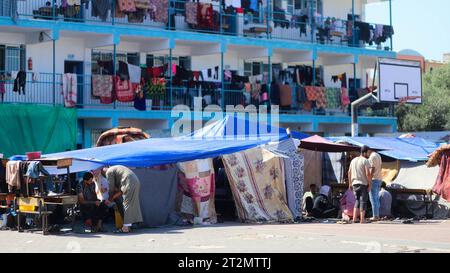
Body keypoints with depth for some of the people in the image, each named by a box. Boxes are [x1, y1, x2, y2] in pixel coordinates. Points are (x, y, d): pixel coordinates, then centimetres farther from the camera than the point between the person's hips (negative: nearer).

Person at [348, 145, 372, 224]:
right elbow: (368, 174, -17)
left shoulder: (353, 160, 11)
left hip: (355, 183, 6)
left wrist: (350, 183, 17)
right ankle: (362, 219, 0)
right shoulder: (365, 161, -10)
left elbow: (349, 172, 12)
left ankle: (354, 218, 6)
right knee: (363, 201, 1)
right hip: (363, 183, -6)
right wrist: (370, 184, -11)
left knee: (357, 200, 16)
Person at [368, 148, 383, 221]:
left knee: (373, 198, -8)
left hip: (374, 179, -10)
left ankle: (375, 216, -9)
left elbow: (372, 169, -19)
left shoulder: (372, 156, -13)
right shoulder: (378, 156, 17)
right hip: (379, 179, 10)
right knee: (376, 198, 12)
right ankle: (377, 215, 13)